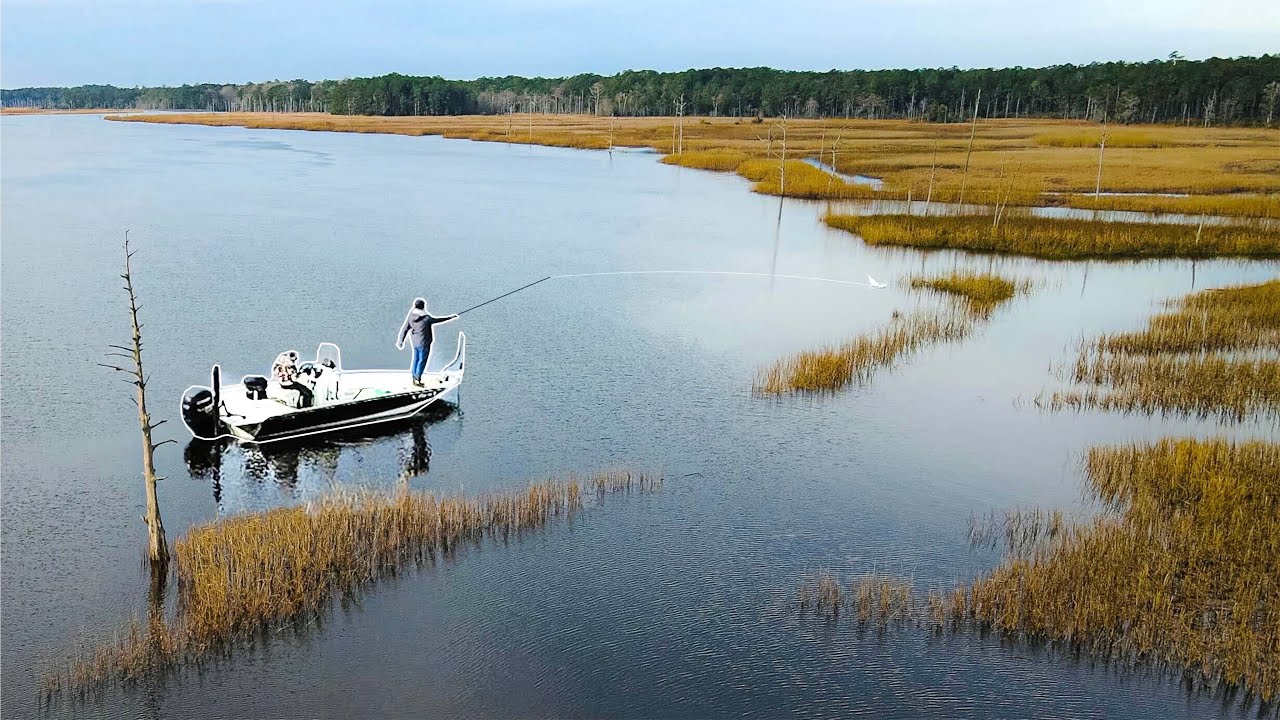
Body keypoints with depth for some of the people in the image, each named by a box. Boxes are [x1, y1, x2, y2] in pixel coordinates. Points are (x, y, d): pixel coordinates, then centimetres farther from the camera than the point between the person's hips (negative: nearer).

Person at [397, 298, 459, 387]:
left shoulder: (411, 316, -6)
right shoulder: (426, 317, -22)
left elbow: (405, 329, -1)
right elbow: (437, 320, -8)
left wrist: (401, 340, 7)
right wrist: (450, 317, 4)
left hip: (414, 342, 7)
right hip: (423, 343, -7)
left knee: (416, 359, 18)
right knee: (422, 360, 6)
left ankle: (414, 378, 27)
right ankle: (417, 379, 12)